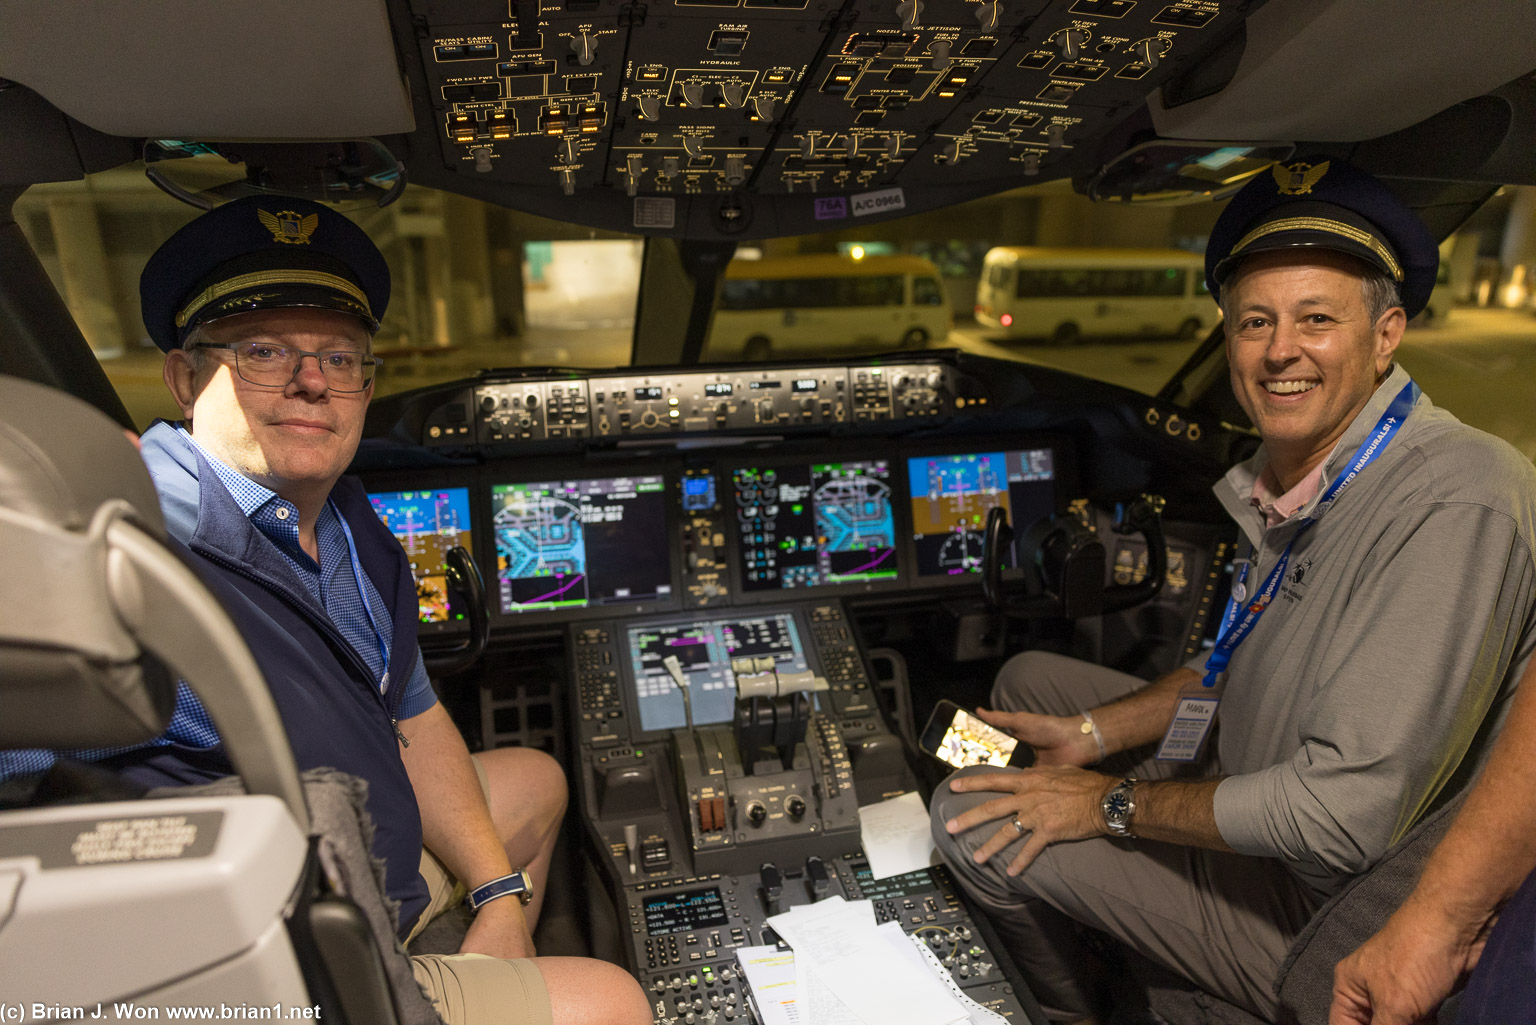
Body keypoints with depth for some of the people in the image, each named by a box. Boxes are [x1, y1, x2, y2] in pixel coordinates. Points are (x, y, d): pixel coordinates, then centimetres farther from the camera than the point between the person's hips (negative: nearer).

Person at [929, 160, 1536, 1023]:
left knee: (975, 820, -14)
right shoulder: (1292, 478, 1)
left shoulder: (1454, 505, -29)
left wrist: (1112, 803, -20)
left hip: (1323, 913, -9)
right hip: (1249, 793, 9)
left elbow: (1342, 815, -32)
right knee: (1030, 679, 15)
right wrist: (1092, 734, 2)